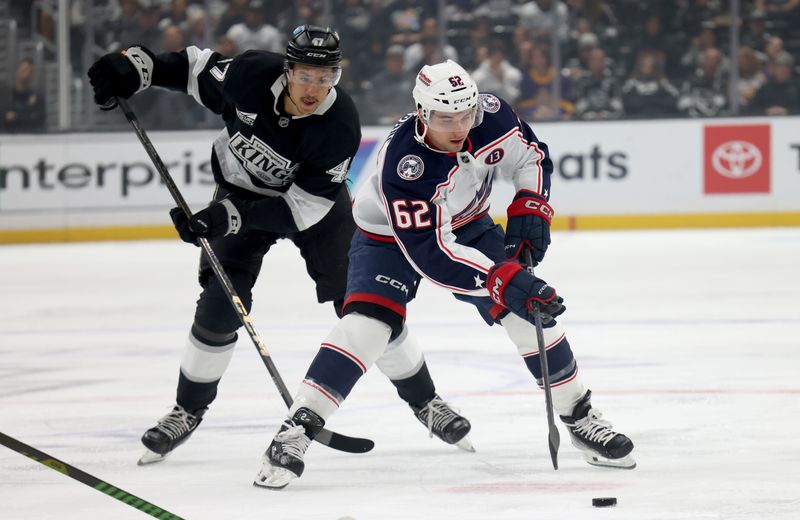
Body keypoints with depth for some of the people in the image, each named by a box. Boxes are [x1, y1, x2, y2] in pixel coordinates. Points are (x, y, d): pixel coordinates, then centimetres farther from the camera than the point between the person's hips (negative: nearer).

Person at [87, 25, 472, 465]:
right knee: (220, 306, -10)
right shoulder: (251, 75, -29)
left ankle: (424, 400, 14)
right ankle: (188, 412, 9)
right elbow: (197, 69, -7)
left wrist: (227, 216, -39)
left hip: (315, 203, -1)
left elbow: (302, 208, -31)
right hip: (241, 191, 1)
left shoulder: (340, 127, -33)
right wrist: (135, 67, -20)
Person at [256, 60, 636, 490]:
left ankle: (579, 416, 13)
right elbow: (427, 252, -43)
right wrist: (505, 279, -51)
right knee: (367, 322, -26)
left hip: (466, 224, 5)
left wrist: (529, 209, -22)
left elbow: (533, 158, -4)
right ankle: (296, 430, -23)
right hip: (391, 234, -5)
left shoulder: (491, 116, -25)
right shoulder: (403, 163, -40)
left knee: (530, 307, -5)